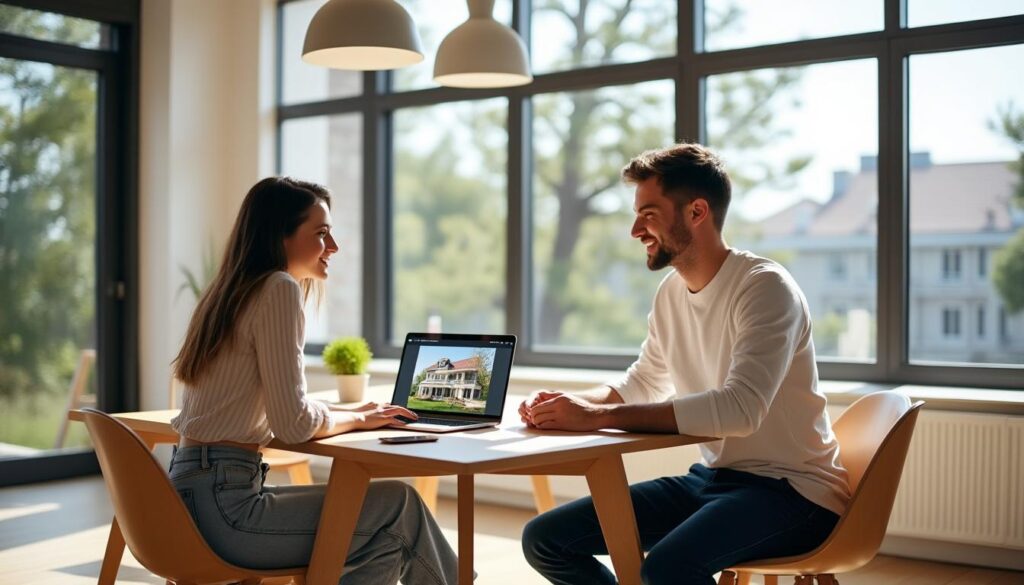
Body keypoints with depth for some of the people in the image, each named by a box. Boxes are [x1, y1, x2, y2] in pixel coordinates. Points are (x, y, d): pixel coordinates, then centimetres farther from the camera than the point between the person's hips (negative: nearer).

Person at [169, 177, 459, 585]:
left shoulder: (232, 292, 16)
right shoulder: (280, 289, -12)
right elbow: (294, 425, -18)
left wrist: (351, 413, 13)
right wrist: (358, 418, 0)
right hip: (223, 504, -9)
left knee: (387, 541, 12)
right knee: (399, 505, -2)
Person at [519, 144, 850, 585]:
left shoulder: (764, 287, -17)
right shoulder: (671, 292, 6)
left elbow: (740, 408, -32)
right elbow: (638, 387, 20)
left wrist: (598, 417, -31)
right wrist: (568, 403, -1)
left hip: (790, 488, -7)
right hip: (711, 478, 8)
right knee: (545, 539, -1)